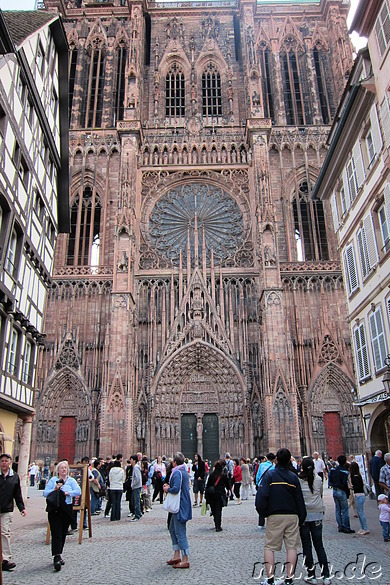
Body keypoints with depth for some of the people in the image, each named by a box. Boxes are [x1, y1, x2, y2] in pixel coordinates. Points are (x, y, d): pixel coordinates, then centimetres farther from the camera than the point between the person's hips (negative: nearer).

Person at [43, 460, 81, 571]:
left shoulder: (71, 480, 7)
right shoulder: (53, 480, 4)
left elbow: (78, 491, -4)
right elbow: (45, 493, -1)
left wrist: (67, 493, -14)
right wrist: (54, 489, -15)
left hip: (67, 510, 3)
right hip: (54, 510, -3)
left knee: (63, 534, 9)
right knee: (56, 534, -9)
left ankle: (58, 555, 23)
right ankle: (57, 557, -11)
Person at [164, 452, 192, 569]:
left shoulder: (177, 473, -19)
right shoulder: (184, 472, 12)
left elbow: (176, 489, -30)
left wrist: (167, 489, -10)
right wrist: (169, 487, 10)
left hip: (180, 507, -10)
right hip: (181, 506, 11)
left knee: (180, 533, -3)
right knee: (172, 529, 19)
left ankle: (185, 560, 3)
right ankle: (177, 556, 26)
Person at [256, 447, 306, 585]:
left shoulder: (270, 474, -7)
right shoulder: (293, 477, 1)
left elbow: (262, 495, -15)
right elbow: (300, 500, 5)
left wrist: (262, 512, 0)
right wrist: (301, 519, 15)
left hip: (274, 516, -2)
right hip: (292, 516, 2)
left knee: (269, 546, 7)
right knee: (291, 546, 9)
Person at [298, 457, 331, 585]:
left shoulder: (297, 480, -11)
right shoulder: (318, 479, -4)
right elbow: (321, 493, 10)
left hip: (303, 515, -2)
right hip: (317, 515, 2)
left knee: (306, 546, 8)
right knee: (319, 545, 11)